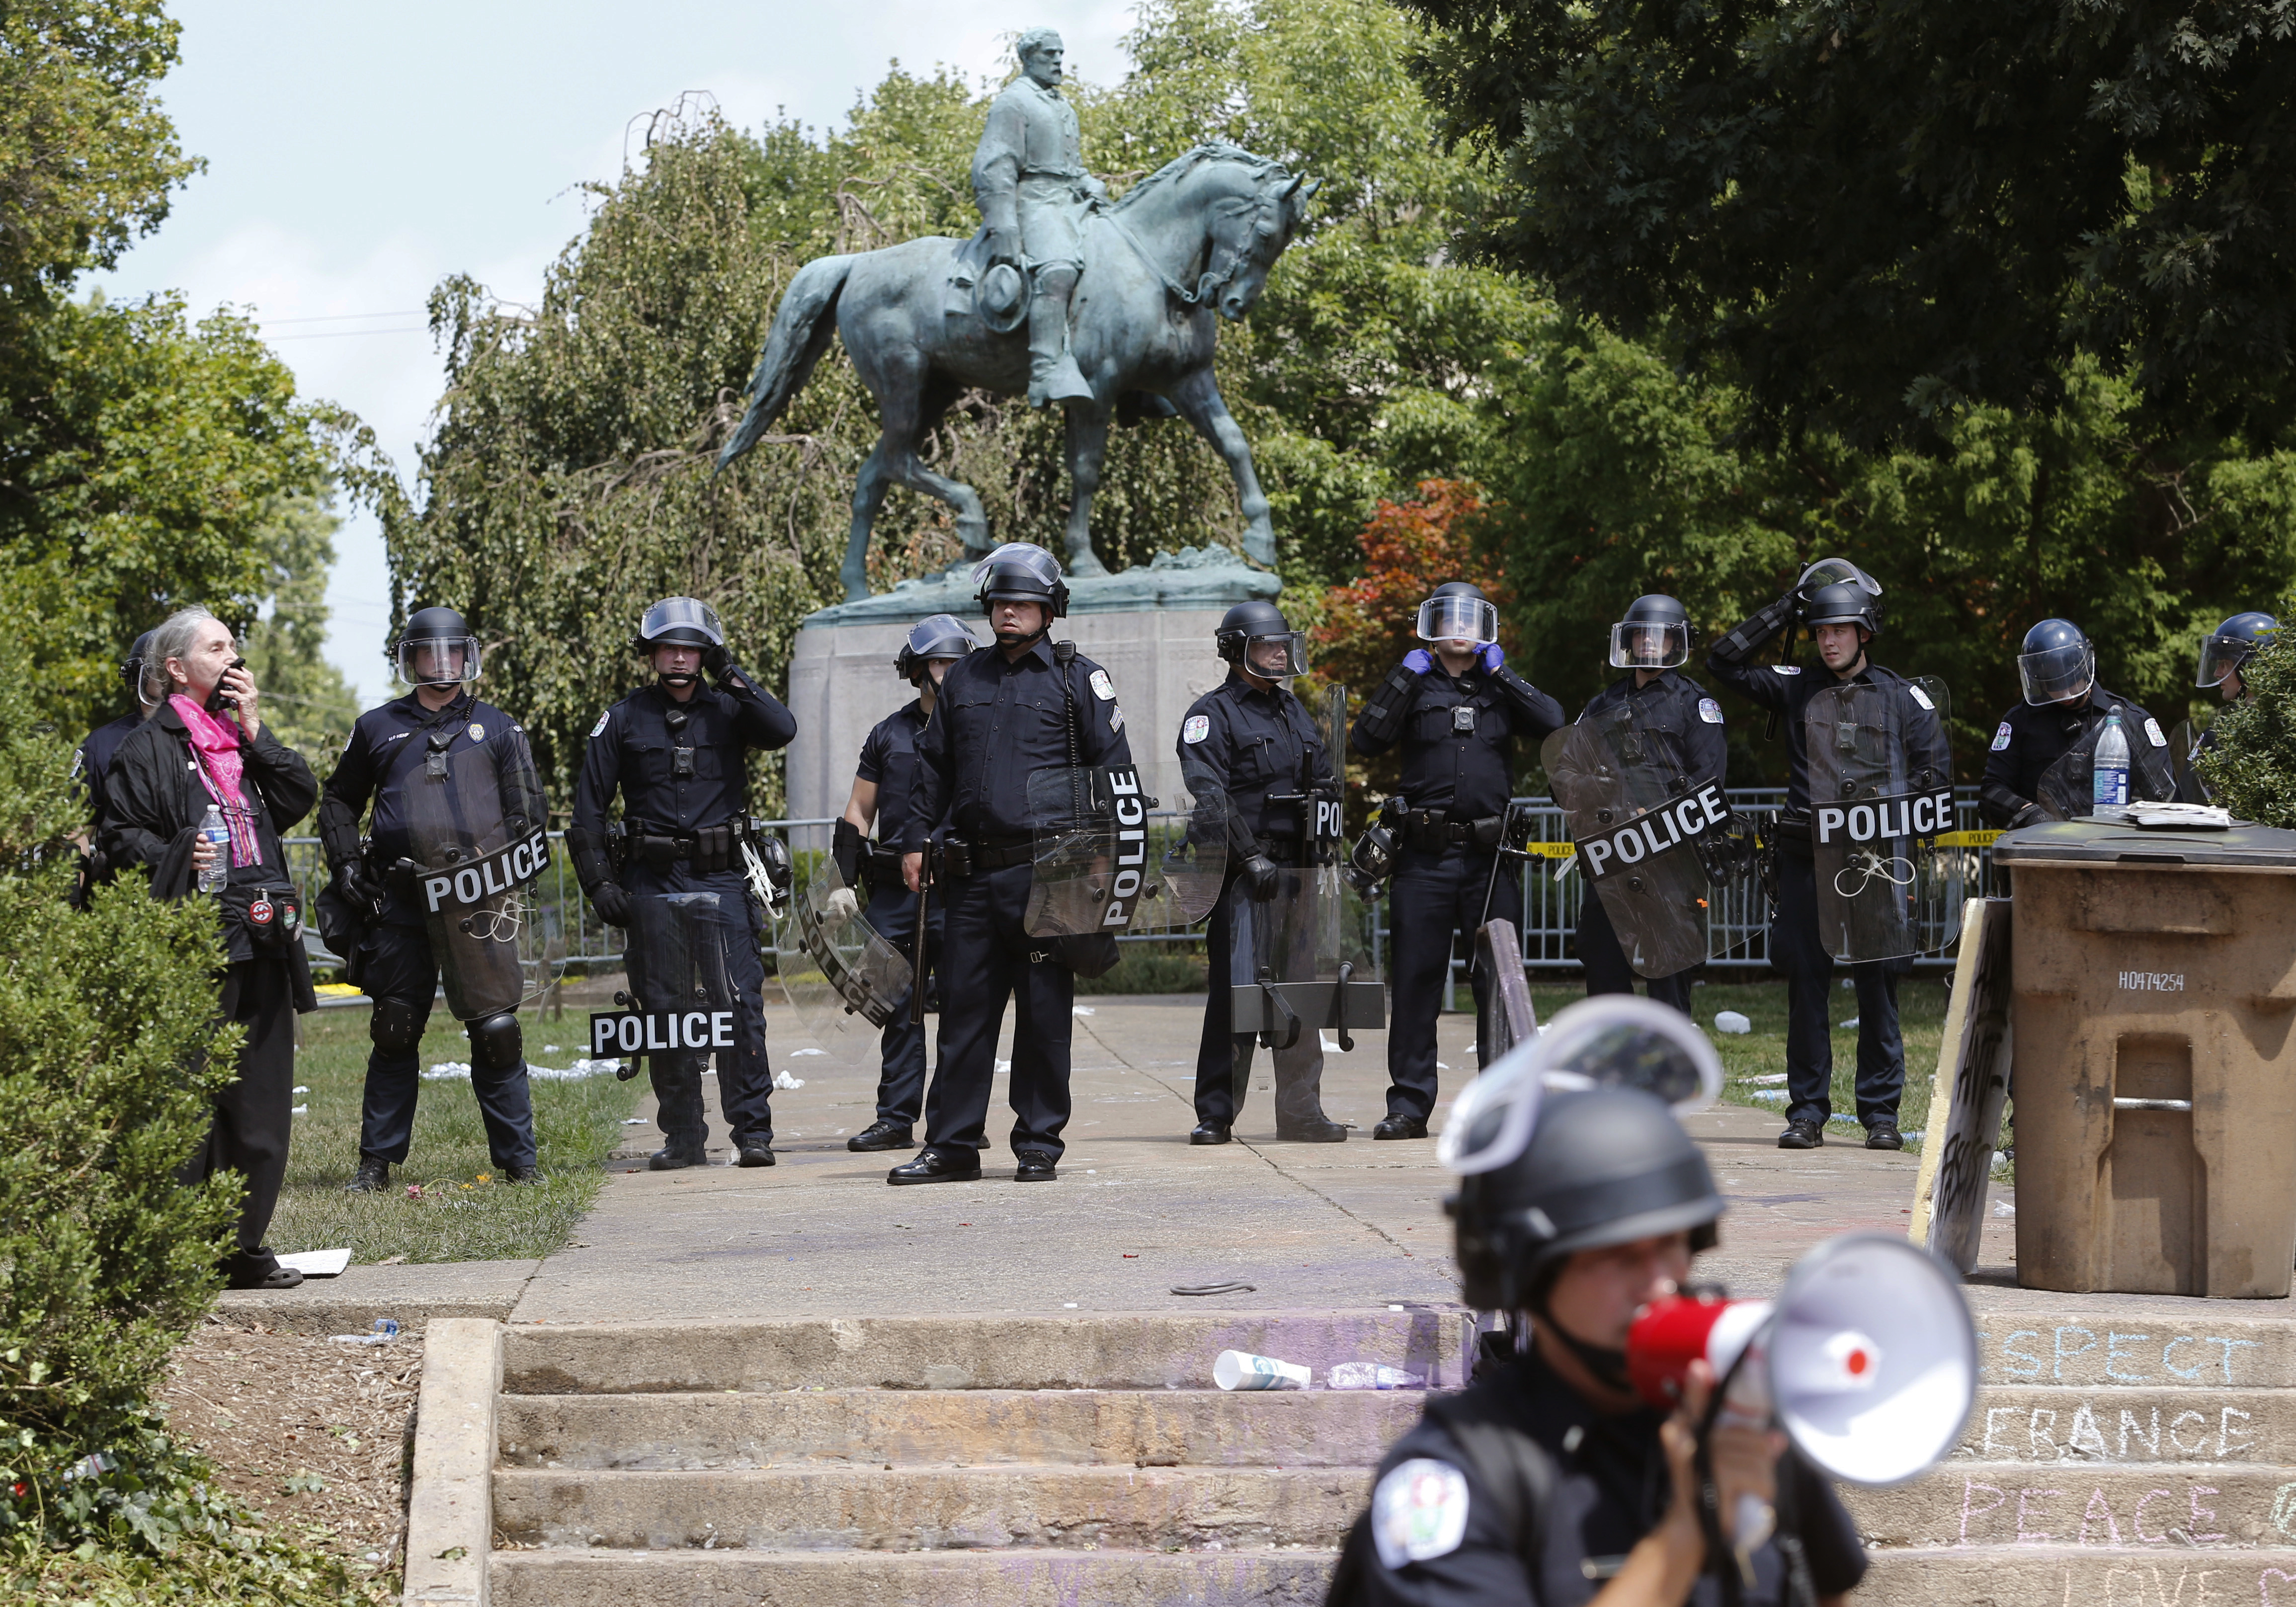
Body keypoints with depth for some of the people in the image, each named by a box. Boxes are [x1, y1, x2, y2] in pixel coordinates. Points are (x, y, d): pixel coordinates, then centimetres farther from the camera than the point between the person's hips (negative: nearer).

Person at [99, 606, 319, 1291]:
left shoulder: (246, 738, 19)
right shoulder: (150, 747, 0)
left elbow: (299, 799, 7)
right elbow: (120, 837, -3)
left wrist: (255, 731, 2)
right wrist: (178, 860, -17)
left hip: (261, 944, 6)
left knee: (260, 1100, 6)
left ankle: (243, 1247, 13)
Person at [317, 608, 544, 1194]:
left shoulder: (498, 729, 12)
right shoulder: (377, 728, 14)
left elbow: (529, 809, 12)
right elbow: (338, 802, 22)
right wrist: (346, 865, 8)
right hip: (399, 903, 1)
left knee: (495, 1030, -3)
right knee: (395, 1032, 4)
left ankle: (517, 1159, 4)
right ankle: (377, 1162, 12)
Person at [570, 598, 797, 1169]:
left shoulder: (727, 711, 7)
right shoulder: (624, 721, 7)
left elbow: (782, 731, -13)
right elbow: (589, 807, 7)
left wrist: (731, 676, -9)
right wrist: (600, 881, -1)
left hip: (720, 877, -1)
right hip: (653, 881, 1)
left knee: (741, 1001, -9)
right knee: (663, 1008, 3)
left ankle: (752, 1130, -4)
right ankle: (682, 1136, 11)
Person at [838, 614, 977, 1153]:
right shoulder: (888, 735, 11)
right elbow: (857, 814, 14)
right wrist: (846, 883, 5)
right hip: (894, 892, 2)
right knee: (899, 1009, 6)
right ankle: (897, 1119, 12)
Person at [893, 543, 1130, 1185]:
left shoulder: (1077, 679, 3)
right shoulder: (964, 681, 16)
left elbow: (1113, 768, 1)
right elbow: (933, 765, 22)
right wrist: (916, 840, 12)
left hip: (1044, 873, -4)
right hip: (972, 876, 4)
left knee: (1044, 1012, 1)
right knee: (963, 1009, 5)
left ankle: (1039, 1145, 9)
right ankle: (952, 1144, 10)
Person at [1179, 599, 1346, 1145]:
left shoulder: (1293, 712, 19)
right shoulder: (1213, 715, -3)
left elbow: (1324, 787, 23)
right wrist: (1250, 857, -21)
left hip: (1296, 871, 7)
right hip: (1241, 874, -7)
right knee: (1233, 991, -6)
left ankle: (1301, 1113, 9)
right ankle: (1215, 1114, -1)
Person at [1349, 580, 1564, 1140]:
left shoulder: (1501, 689, 14)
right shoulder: (1416, 689, 10)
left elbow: (1554, 724, -3)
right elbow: (1366, 739, -4)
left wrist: (1500, 673, -2)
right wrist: (1406, 675, -5)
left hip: (1491, 858, 1)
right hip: (1426, 857, -1)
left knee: (1499, 979, 1)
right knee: (1416, 979, 0)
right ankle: (1409, 1104, 5)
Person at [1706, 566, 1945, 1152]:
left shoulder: (1901, 698, 5)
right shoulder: (1797, 689, 10)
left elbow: (1935, 774, 3)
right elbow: (1724, 663, 8)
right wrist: (1783, 612, 4)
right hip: (1805, 858, 2)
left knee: (1877, 987, 0)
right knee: (1806, 985, 2)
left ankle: (1881, 1112, 6)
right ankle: (1807, 1112, 7)